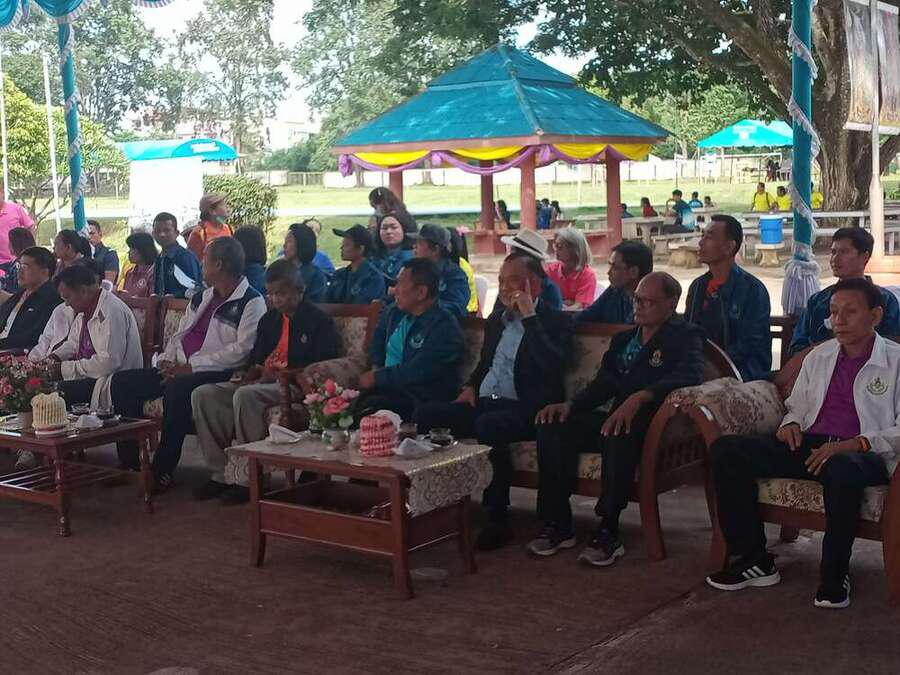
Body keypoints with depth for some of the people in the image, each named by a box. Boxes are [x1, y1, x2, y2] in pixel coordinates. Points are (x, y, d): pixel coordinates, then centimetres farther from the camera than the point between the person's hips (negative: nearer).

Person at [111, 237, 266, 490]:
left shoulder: (251, 302, -8)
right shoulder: (202, 298, 21)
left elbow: (242, 350, -19)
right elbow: (180, 334, 24)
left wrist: (191, 366, -19)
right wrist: (167, 360, 2)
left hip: (217, 374, -9)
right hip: (179, 369, 9)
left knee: (177, 389, -37)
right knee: (122, 381, -2)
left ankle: (162, 471, -25)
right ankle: (129, 462, 0)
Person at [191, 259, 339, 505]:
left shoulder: (319, 321, -1)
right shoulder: (269, 320, 21)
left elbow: (321, 366, -11)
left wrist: (278, 374, -18)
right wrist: (250, 374, -2)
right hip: (262, 382, 8)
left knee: (245, 395, -36)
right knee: (202, 395, -11)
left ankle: (246, 477, -29)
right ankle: (221, 473, -12)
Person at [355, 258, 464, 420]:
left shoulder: (444, 327, -13)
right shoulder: (394, 311, 12)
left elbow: (416, 372, -20)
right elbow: (378, 337, 34)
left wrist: (376, 377, -13)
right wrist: (376, 367, 17)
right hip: (388, 386, 7)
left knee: (369, 406, -33)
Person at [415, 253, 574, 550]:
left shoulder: (556, 322, -1)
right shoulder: (496, 319, 21)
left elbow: (552, 366, -20)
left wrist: (529, 316, -17)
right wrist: (471, 386, 14)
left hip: (524, 409, -7)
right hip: (484, 402, 7)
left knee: (488, 425, -38)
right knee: (425, 415, -14)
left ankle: (498, 520, -26)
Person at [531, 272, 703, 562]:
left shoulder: (685, 336, 0)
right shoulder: (623, 340, 22)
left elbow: (689, 375, -19)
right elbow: (604, 384, 16)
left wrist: (639, 397, -34)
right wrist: (570, 405, -5)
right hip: (616, 420, 7)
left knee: (621, 434, -39)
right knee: (553, 426, -14)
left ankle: (608, 532, -31)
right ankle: (558, 524, -12)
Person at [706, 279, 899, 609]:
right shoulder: (818, 357, 21)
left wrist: (854, 444, -19)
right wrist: (791, 423, 6)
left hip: (865, 454, -5)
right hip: (809, 445, 6)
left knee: (842, 470, -44)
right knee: (726, 451, -16)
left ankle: (834, 575, -20)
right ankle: (754, 560, -11)